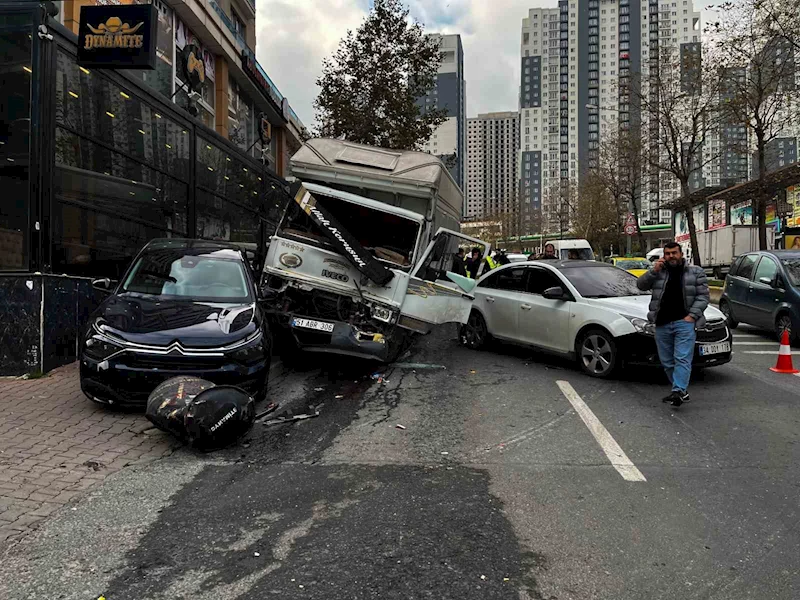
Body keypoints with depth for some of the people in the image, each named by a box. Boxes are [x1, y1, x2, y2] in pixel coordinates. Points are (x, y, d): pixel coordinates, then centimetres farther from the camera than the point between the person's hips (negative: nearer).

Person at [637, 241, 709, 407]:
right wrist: (653, 271, -9)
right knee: (667, 362, 8)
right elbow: (641, 285, 4)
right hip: (662, 324, 4)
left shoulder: (696, 272, 7)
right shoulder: (659, 272, 13)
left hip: (684, 322, -3)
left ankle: (678, 391, -19)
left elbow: (703, 296, 3)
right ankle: (683, 391, 20)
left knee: (682, 359, -13)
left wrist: (692, 315, -10)